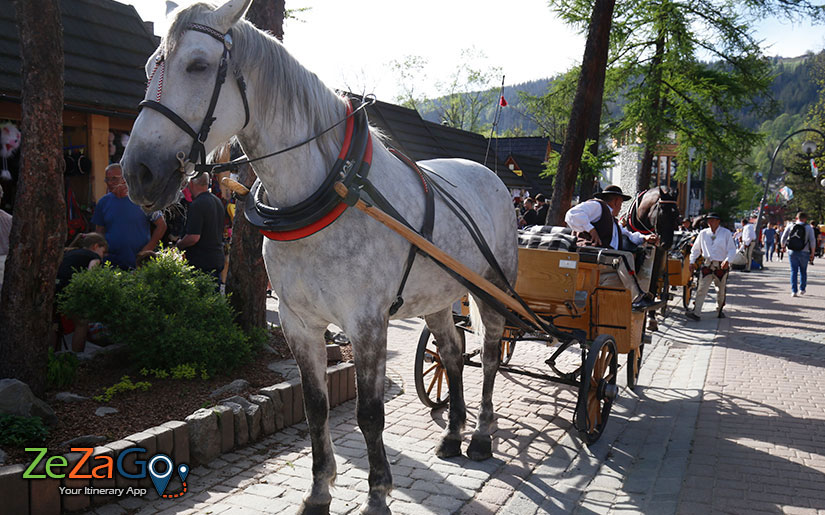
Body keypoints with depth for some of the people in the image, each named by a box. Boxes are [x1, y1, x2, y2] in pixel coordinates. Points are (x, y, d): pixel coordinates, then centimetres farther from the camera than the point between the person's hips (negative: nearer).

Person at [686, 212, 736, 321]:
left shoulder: (726, 233, -1)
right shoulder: (703, 233, 6)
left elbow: (732, 250, -4)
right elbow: (696, 248, 16)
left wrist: (727, 260, -21)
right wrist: (692, 261, 9)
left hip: (721, 266, -1)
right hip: (707, 265, 1)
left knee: (721, 290, 12)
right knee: (701, 289, -9)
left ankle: (719, 310, 32)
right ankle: (695, 313, -14)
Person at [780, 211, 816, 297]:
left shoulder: (790, 226, 3)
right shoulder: (809, 228, -2)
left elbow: (783, 238, 2)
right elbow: (812, 241, -6)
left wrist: (783, 247, 18)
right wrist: (812, 253, 3)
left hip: (792, 252, 1)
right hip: (804, 252, -1)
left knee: (794, 271, 4)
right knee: (803, 271, 15)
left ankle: (794, 291, -2)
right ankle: (802, 289, 18)